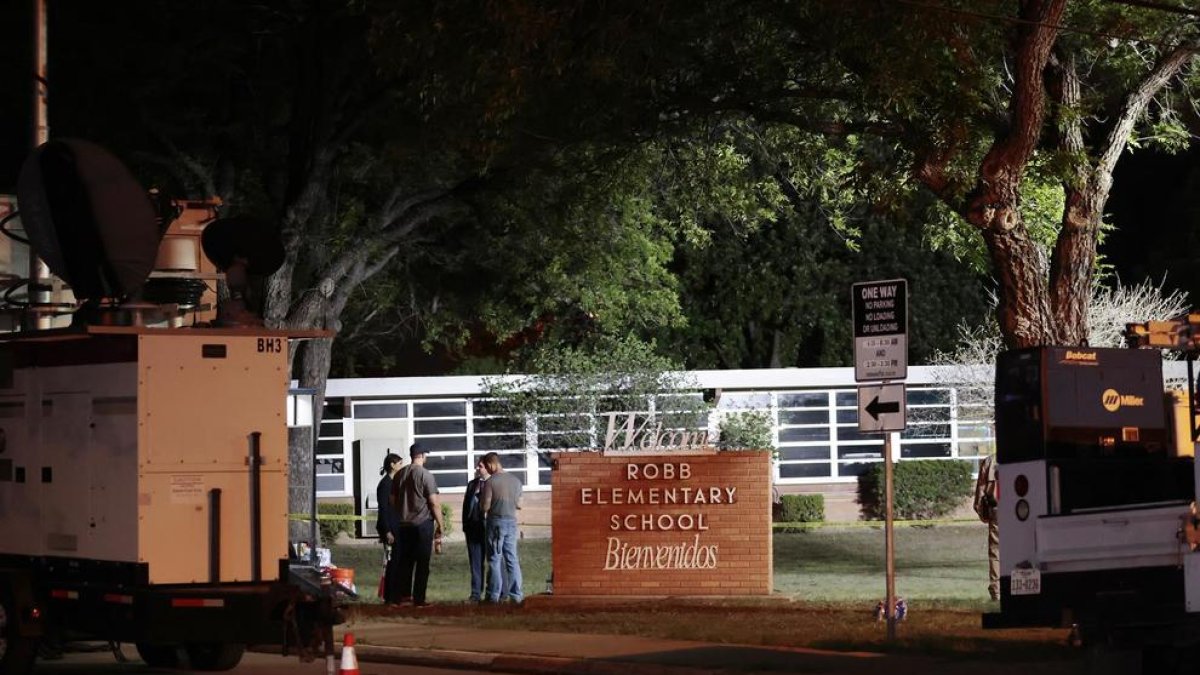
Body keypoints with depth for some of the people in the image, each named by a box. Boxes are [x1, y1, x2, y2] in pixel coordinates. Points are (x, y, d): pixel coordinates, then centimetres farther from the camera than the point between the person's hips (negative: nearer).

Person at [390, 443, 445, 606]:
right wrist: (440, 525, -6)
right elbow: (434, 503, -13)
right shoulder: (426, 475, -11)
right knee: (422, 563, -1)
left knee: (405, 561, 12)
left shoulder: (399, 474, 7)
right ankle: (419, 599, -2)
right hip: (423, 523, -5)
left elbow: (393, 500, 14)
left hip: (403, 524, 5)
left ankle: (403, 594, 12)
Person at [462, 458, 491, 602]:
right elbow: (466, 505, 15)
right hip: (473, 527, 5)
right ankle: (476, 593, 9)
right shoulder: (471, 484, 16)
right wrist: (465, 525, 7)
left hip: (489, 527, -5)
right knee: (475, 562, 6)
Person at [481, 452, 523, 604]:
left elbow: (485, 506, -11)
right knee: (512, 559, 8)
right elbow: (519, 505, 9)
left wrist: (482, 500, 9)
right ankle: (516, 594, 6)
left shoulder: (490, 482, -13)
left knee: (495, 559, 2)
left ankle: (494, 595, 3)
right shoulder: (515, 480, 4)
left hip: (496, 522, -4)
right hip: (511, 521, 4)